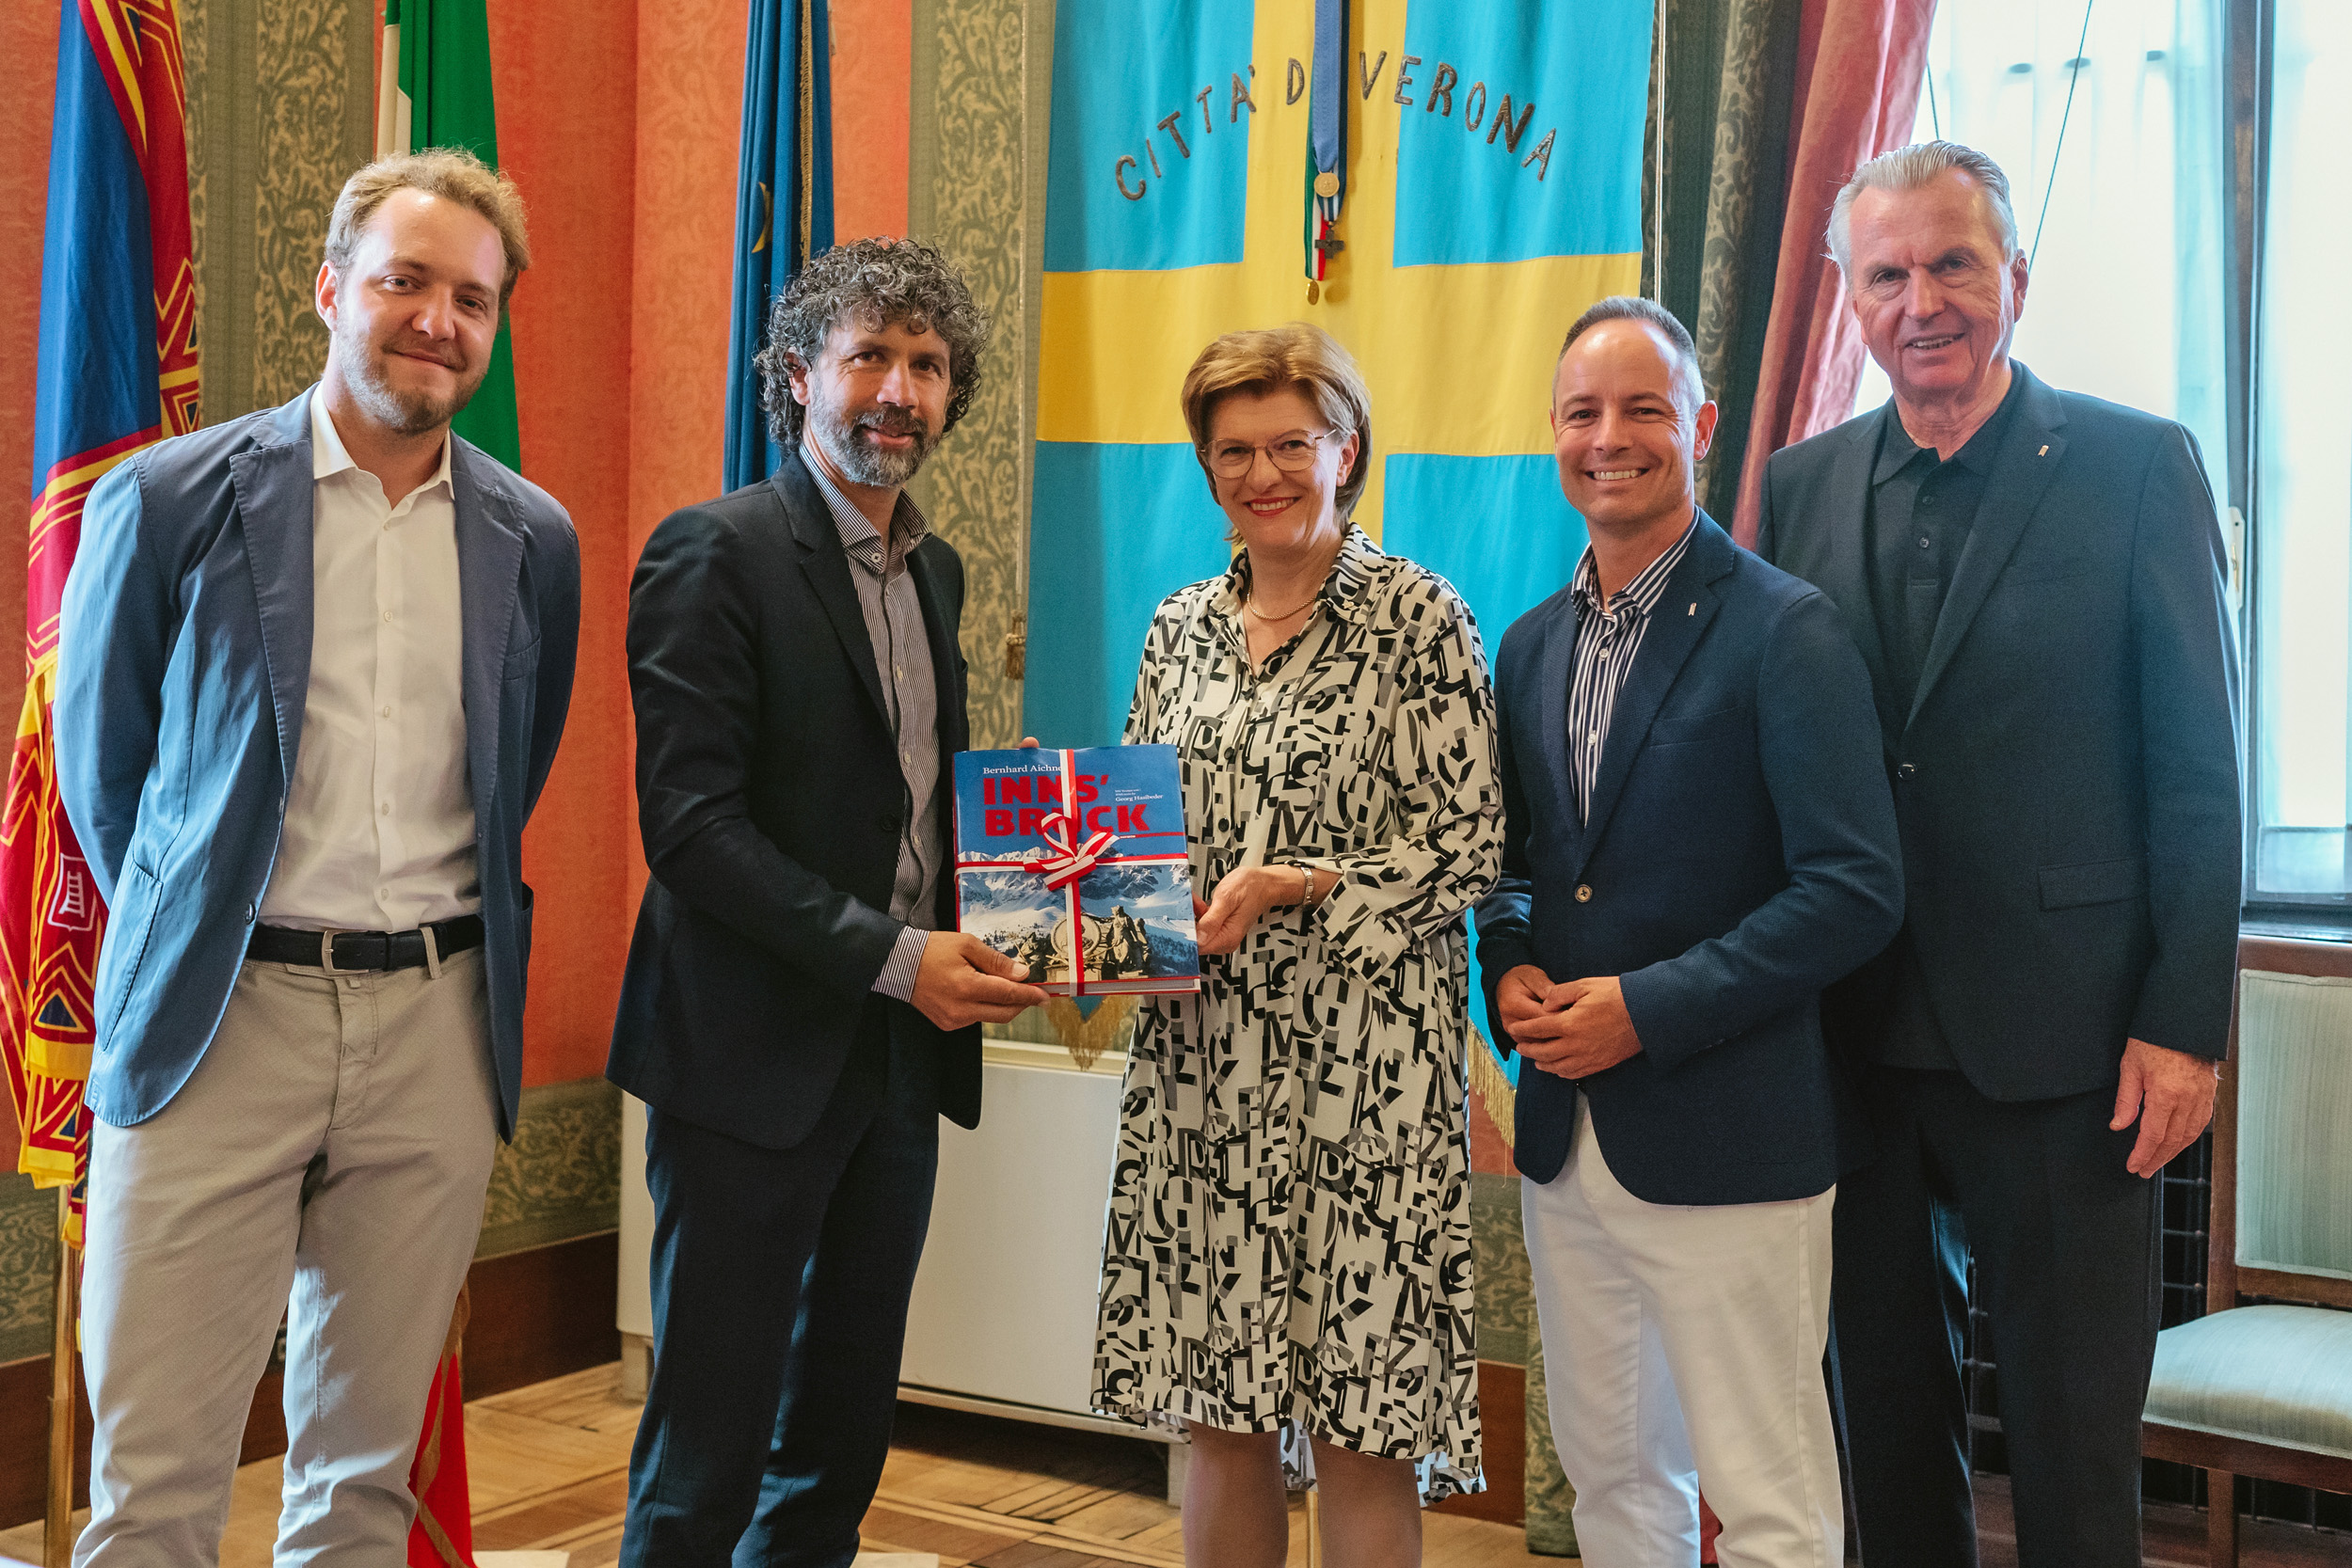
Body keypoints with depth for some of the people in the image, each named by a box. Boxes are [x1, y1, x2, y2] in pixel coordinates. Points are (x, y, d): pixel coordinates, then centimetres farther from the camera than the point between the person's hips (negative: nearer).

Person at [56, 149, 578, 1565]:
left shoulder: (533, 540, 7)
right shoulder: (170, 502, -2)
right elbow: (97, 764, 8)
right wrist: (184, 946, 11)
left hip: (437, 1024, 3)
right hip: (219, 1021, -2)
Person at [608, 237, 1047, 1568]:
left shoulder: (936, 570, 13)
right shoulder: (714, 555, -10)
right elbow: (692, 823, -17)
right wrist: (894, 956, -21)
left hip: (902, 1053, 7)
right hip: (759, 1055, -7)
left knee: (845, 1434, 16)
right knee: (709, 1447, 1)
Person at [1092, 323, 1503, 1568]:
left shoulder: (1418, 616, -4)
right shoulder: (1181, 626, 12)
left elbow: (1468, 843, -8)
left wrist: (1288, 885, -17)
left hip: (1361, 1067, -5)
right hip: (1198, 1061, 5)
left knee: (1359, 1427, 0)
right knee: (1219, 1415, 10)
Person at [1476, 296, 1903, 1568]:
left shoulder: (1783, 631, -10)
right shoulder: (1531, 644, 11)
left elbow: (1855, 890, -15)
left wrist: (1647, 1009, -18)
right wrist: (1510, 967, -2)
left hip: (1726, 1137, -6)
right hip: (1565, 1132, 6)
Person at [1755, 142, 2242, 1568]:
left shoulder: (2138, 465, -3)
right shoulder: (1802, 485, 7)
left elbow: (2199, 766, -5)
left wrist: (2186, 1022, -10)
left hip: (2063, 1046, -3)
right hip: (1860, 1039, 4)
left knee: (2073, 1437, 6)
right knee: (1890, 1411, 15)